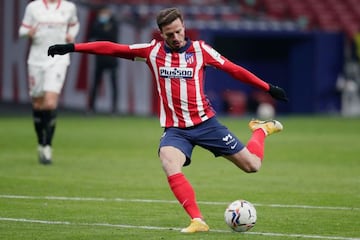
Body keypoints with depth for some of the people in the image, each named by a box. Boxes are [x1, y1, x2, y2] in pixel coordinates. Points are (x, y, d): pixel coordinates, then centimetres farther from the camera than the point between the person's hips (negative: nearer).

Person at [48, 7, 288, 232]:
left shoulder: (200, 49, -3)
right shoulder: (153, 50, 0)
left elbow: (233, 69, 3)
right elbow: (113, 48, -2)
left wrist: (268, 88, 2)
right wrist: (72, 48, -6)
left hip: (205, 123, 0)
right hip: (175, 129, 0)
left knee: (252, 165, 2)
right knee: (170, 166, -31)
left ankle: (262, 129, 36)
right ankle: (197, 220, -28)